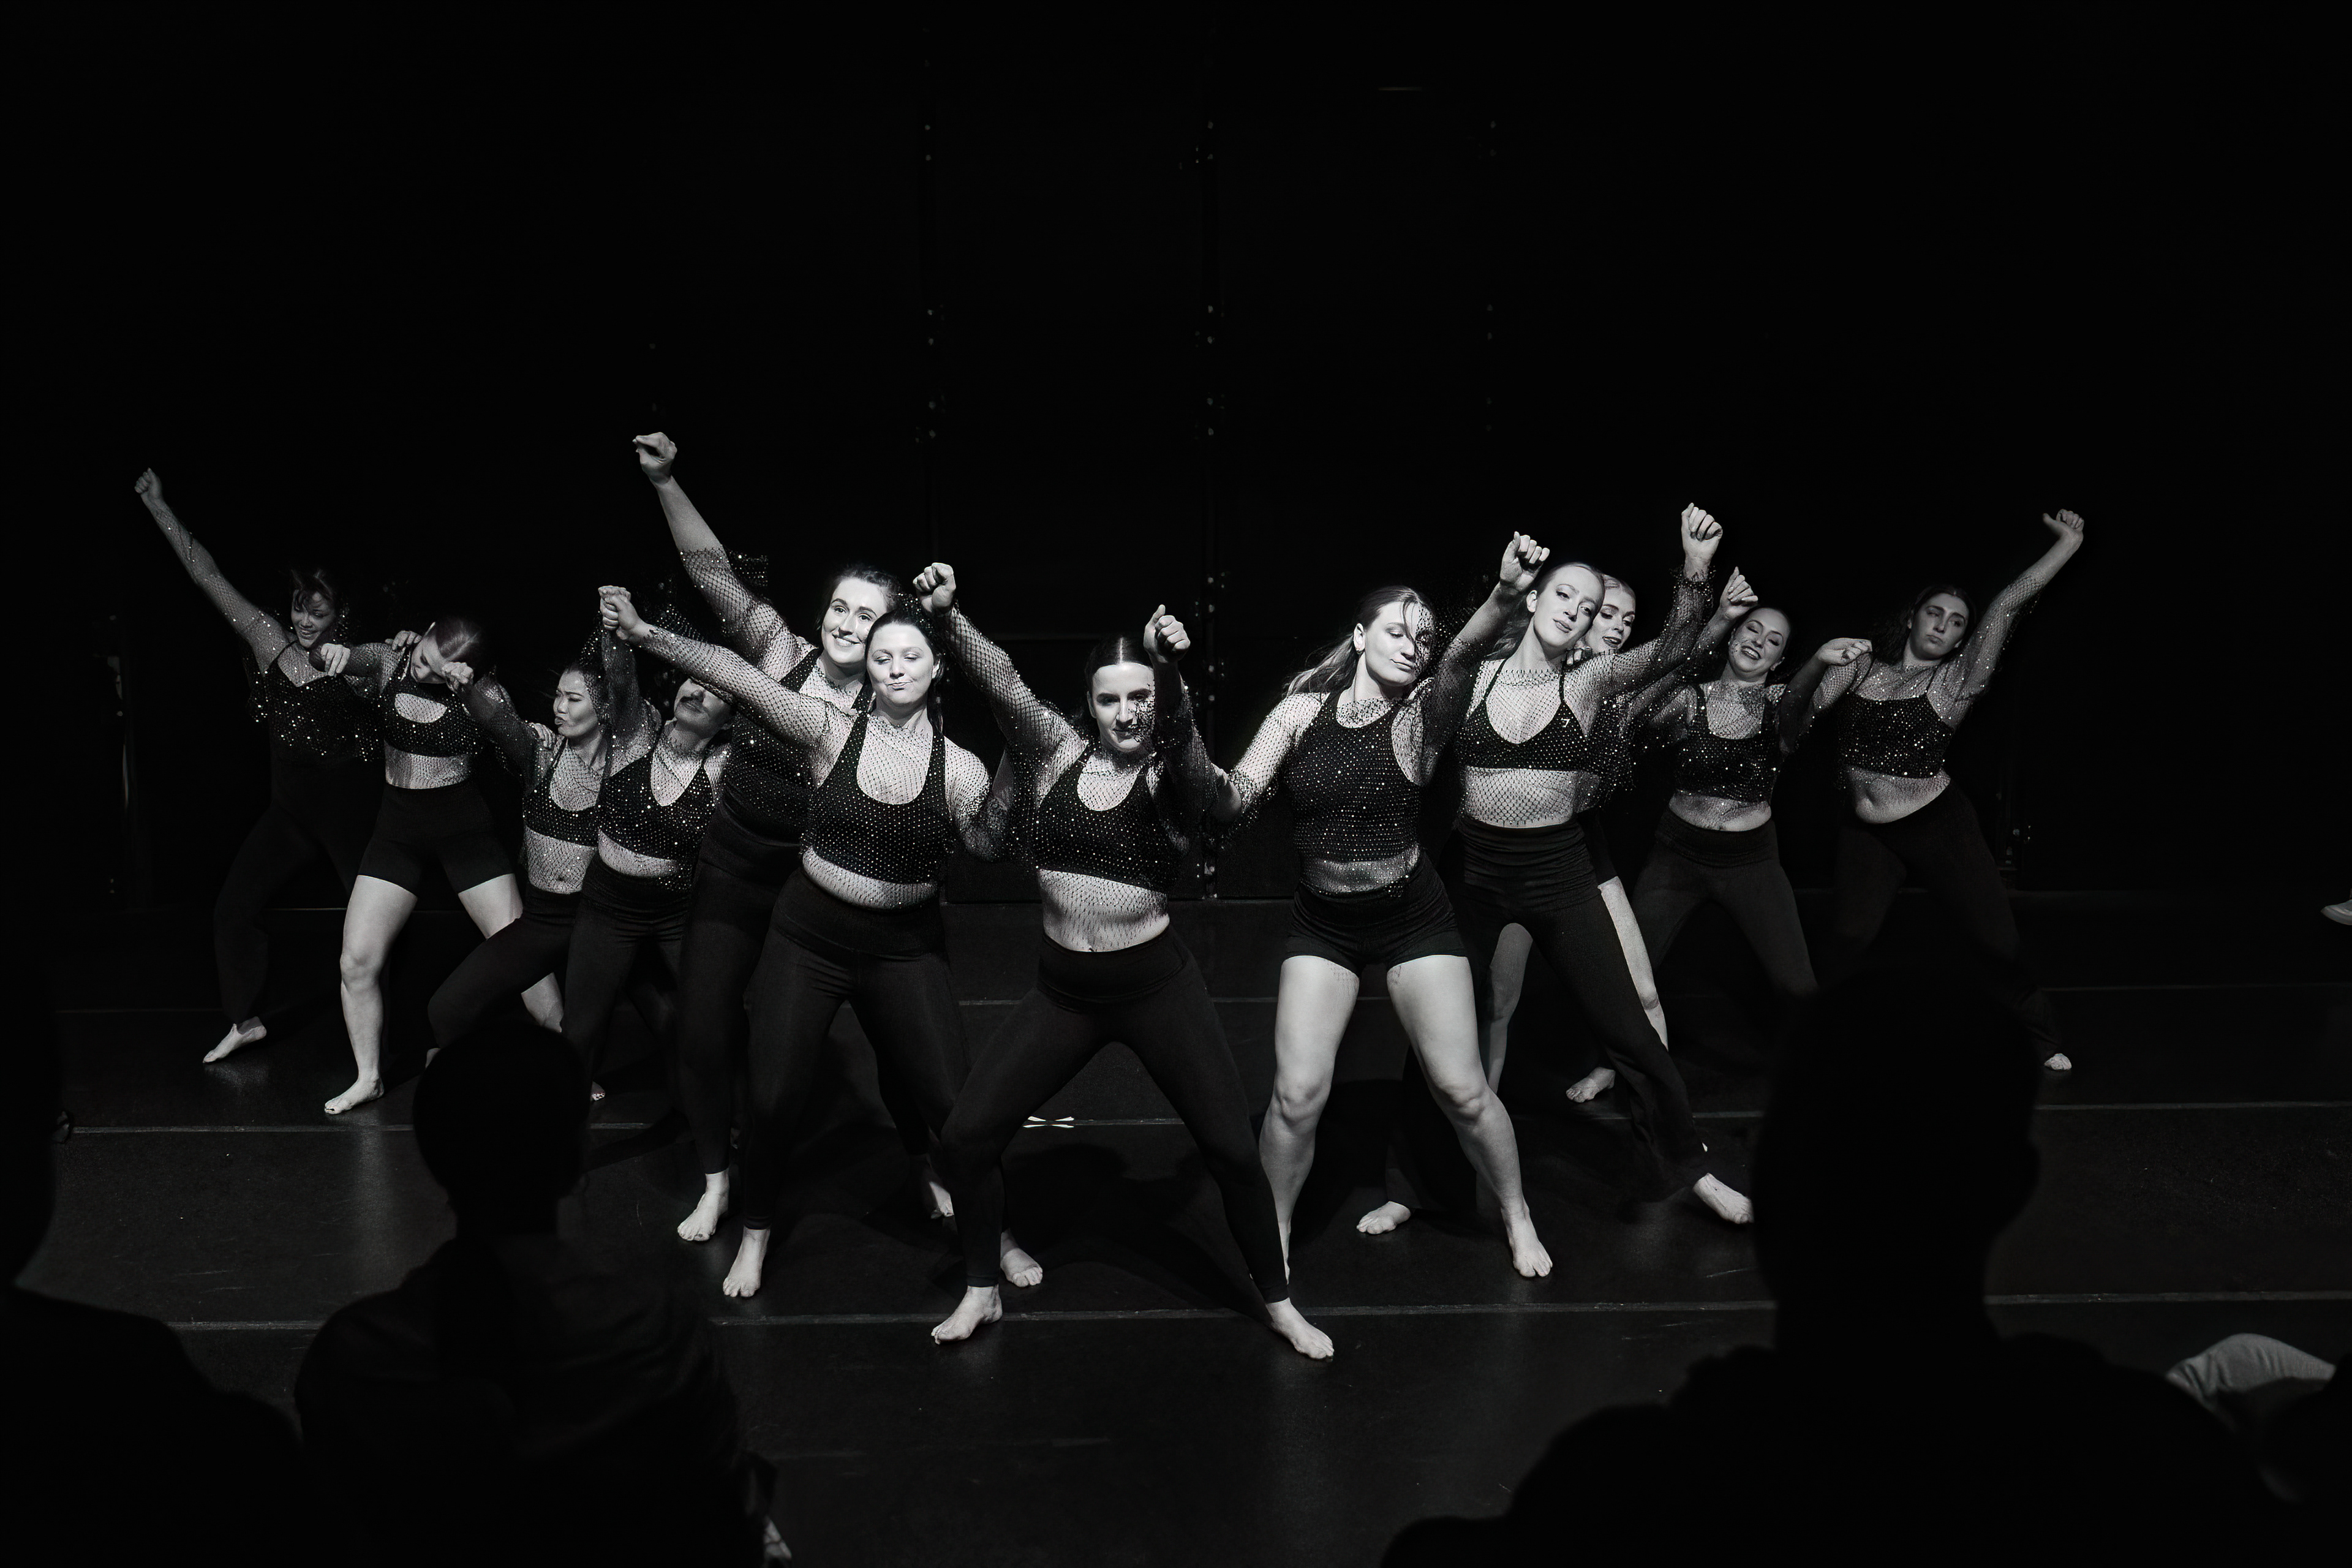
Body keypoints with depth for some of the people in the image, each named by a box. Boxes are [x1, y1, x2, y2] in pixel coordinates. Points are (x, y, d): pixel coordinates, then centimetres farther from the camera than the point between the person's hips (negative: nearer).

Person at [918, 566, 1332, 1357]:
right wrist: (948, 615, -30)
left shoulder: (1174, 775, -6)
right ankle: (981, 1291, 21)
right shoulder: (1059, 751, 0)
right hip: (1062, 991, 3)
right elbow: (1001, 681, -14)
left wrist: (1173, 675, -49)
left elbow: (1182, 735, -30)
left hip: (1156, 985, -2)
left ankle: (1279, 1304, 22)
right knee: (966, 1134, -2)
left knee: (1233, 1149, -1)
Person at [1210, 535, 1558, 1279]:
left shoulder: (1422, 713, -9)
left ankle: (1518, 1216, 29)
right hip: (1322, 924, 1)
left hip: (1412, 917, -1)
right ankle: (1273, 1243, 16)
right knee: (1298, 1093, -6)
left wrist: (1504, 597, -51)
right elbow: (1233, 801, -10)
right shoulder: (1302, 710, -5)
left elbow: (1460, 659, -31)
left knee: (1462, 1089, 2)